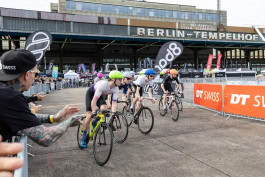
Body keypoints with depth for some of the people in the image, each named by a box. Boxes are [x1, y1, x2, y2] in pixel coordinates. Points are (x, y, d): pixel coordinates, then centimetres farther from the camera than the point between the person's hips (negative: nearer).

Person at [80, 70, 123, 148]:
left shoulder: (116, 89, -22)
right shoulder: (103, 84, -40)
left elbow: (114, 102, -24)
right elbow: (94, 99, -41)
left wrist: (114, 113, -37)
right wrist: (94, 112, -47)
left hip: (101, 95, 5)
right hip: (91, 94, -5)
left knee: (104, 109, -24)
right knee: (89, 115, -15)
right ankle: (83, 137, 1)